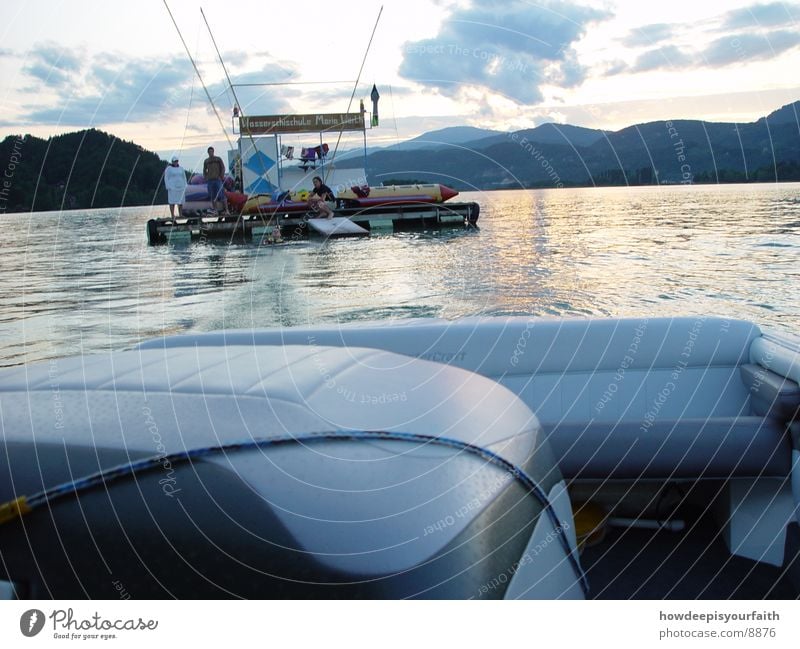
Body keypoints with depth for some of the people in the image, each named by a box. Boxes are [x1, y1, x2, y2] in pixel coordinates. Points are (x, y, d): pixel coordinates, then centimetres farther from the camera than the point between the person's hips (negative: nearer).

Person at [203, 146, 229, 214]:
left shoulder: (218, 159, 5)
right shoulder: (206, 161, 14)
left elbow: (223, 168, 4)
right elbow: (204, 170, 23)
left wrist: (222, 177, -6)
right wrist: (205, 177, 9)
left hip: (218, 179, -3)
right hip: (210, 180, 3)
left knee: (221, 195, -10)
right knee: (212, 196, 3)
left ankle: (226, 210, -10)